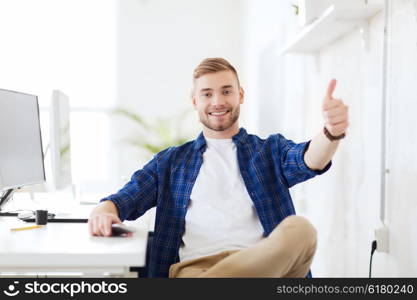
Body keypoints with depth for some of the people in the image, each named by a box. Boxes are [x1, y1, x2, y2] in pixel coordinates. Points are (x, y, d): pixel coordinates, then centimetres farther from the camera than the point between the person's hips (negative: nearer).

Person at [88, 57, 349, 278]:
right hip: (195, 267, -2)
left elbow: (309, 161, -2)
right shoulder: (170, 161, 24)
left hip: (264, 263, 2)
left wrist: (332, 133, -27)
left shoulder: (270, 150, 20)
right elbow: (129, 196, 13)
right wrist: (105, 210, -14)